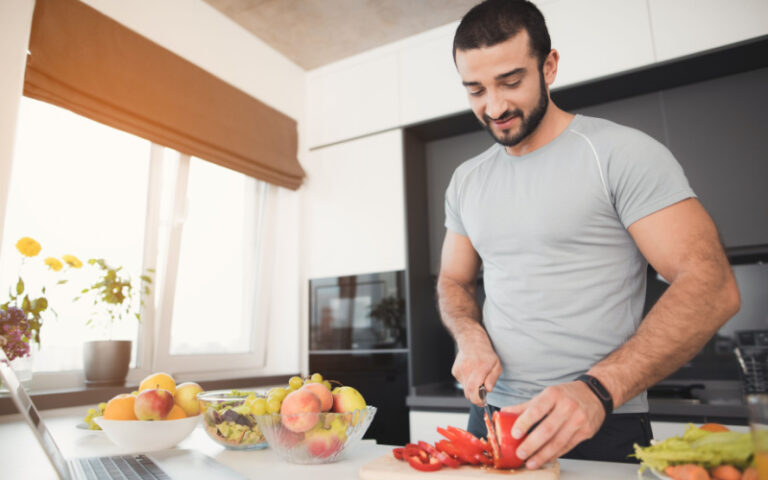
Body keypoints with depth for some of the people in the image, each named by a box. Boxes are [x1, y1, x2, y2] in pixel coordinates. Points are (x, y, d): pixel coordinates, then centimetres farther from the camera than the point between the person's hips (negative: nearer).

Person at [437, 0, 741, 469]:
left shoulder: (620, 152, -10)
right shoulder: (466, 181, 7)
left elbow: (711, 284, -16)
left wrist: (598, 390, -28)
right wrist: (470, 336, -8)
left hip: (603, 430, -4)